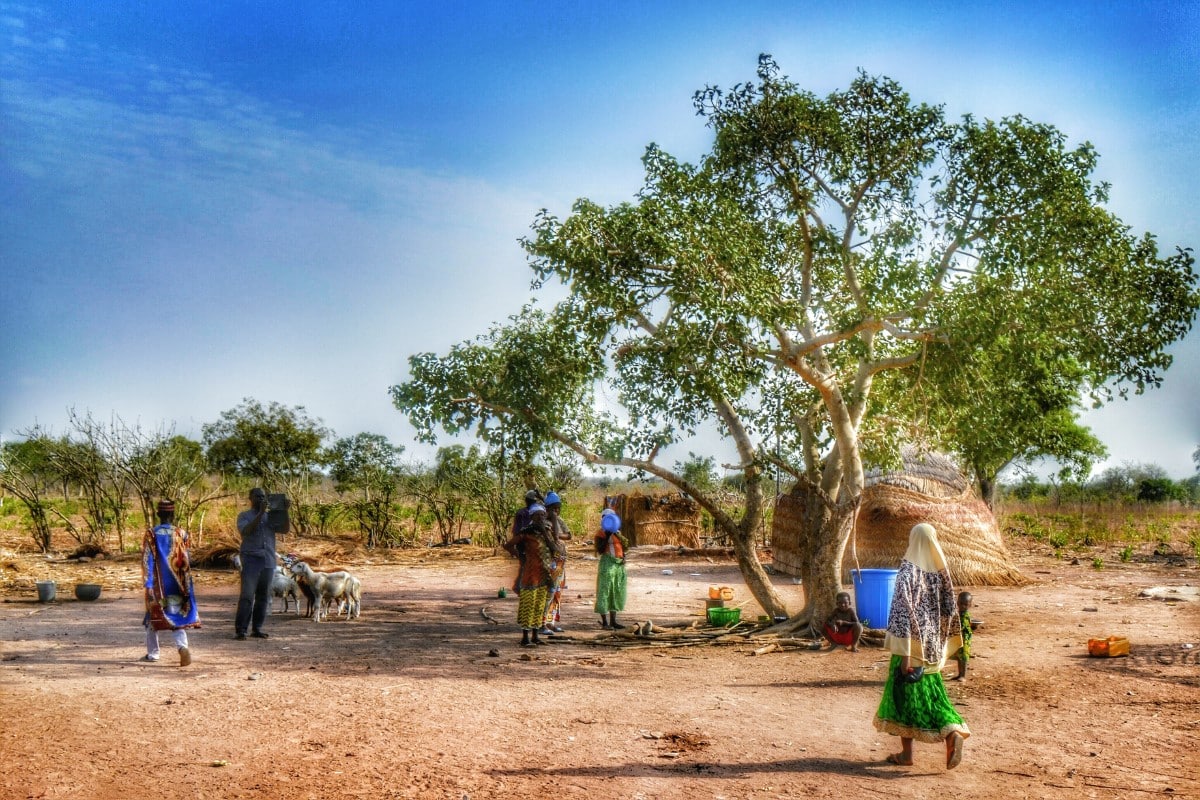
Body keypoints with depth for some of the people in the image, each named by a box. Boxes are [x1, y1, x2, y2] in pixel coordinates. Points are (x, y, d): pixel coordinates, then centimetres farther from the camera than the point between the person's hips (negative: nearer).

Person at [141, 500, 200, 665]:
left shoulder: (151, 535, -6)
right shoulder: (181, 534, -2)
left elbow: (147, 560, -10)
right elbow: (186, 562, 2)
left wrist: (148, 584, -10)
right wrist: (186, 586, 12)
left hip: (157, 585, 0)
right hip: (175, 585, 1)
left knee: (153, 616, 16)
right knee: (177, 617, 2)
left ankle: (152, 653, 23)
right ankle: (182, 646, -22)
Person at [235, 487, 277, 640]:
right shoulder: (244, 516, 9)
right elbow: (246, 531, -11)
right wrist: (261, 513, -16)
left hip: (268, 561, 4)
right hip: (251, 560, -4)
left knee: (263, 597, 4)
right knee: (247, 596, -11)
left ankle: (257, 628, 10)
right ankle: (240, 630, -10)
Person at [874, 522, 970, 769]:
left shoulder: (907, 572, -16)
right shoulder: (940, 572, 2)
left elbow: (903, 613, -21)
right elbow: (949, 609, 8)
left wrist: (904, 654, -19)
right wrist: (941, 646, 18)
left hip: (912, 645, -5)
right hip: (933, 647, 5)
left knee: (905, 694, 8)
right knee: (931, 694, 16)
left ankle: (906, 754, 14)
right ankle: (953, 733, -7)